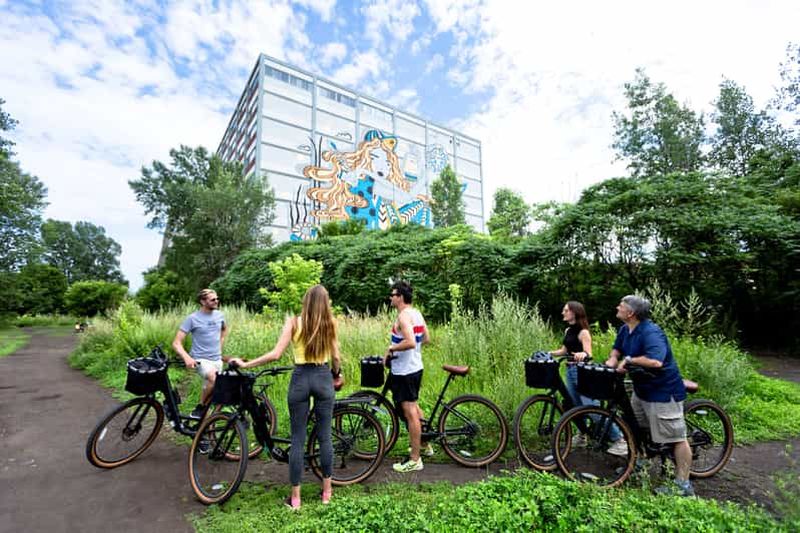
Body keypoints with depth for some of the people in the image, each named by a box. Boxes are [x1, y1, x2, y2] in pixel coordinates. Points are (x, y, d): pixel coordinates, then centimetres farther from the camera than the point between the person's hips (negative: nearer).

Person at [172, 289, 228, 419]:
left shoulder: (219, 315, 4)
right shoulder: (192, 318, -11)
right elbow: (176, 343, -13)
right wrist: (187, 358, -29)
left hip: (217, 360, 6)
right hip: (201, 360, -5)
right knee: (214, 379, -33)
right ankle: (200, 408, -10)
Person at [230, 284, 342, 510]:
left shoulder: (294, 322, -6)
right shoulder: (329, 323, -3)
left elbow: (275, 354, -12)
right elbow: (336, 358, 1)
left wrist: (245, 364, -2)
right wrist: (336, 374, 21)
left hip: (300, 379, -1)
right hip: (324, 378, 1)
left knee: (298, 439, 10)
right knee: (325, 436, 14)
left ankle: (295, 497, 21)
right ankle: (326, 490, 27)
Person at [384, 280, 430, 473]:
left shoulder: (403, 316, -20)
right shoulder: (417, 313, 7)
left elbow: (410, 342, -33)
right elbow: (426, 339, 13)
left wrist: (391, 348, -18)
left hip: (404, 372, -10)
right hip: (415, 367, 10)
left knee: (410, 413, 0)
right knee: (414, 407, 25)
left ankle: (414, 460, 13)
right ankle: (425, 445, 40)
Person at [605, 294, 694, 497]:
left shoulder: (651, 332, -27)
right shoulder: (625, 329, 2)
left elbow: (656, 361, -39)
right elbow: (617, 349, 16)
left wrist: (628, 360, -27)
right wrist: (612, 361, -6)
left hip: (663, 391, -10)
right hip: (641, 388, 10)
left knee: (676, 437, 2)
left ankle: (683, 485, 12)